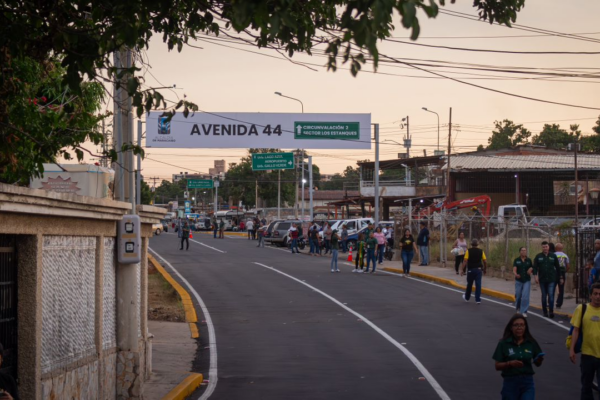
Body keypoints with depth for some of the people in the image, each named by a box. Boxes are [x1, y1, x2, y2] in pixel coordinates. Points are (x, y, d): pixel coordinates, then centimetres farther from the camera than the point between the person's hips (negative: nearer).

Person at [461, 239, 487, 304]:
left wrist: (462, 270, -10)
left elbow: (465, 261, -12)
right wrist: (485, 270, 12)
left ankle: (467, 297, 30)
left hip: (471, 270, -1)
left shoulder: (468, 251, -5)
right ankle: (478, 299, -4)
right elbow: (485, 261, 0)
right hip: (478, 269, 1)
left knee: (469, 284, 14)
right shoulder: (481, 251, 1)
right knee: (478, 285, 0)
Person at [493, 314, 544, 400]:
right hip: (510, 383, -1)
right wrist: (510, 363, -22)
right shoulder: (503, 344, -5)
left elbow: (537, 364, 10)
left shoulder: (531, 343, 1)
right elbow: (498, 366, -4)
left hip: (527, 383, 1)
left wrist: (539, 360, -12)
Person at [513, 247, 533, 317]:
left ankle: (524, 311, -6)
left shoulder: (529, 260, 3)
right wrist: (516, 274, -34)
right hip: (518, 280, 0)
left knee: (525, 296, -11)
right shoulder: (516, 260, -2)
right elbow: (514, 269, -12)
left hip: (527, 280, 0)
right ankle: (518, 308, 36)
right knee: (518, 295, 8)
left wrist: (530, 270, -11)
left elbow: (532, 268, 13)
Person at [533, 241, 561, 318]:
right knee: (544, 296, 8)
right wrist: (536, 276, -14)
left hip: (551, 280, -1)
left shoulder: (553, 256, 5)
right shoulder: (538, 257, 5)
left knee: (551, 295, -12)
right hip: (542, 280, 1)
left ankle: (551, 311, -10)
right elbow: (535, 267, 1)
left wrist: (560, 278, 10)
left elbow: (558, 267, 10)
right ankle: (545, 312, 16)